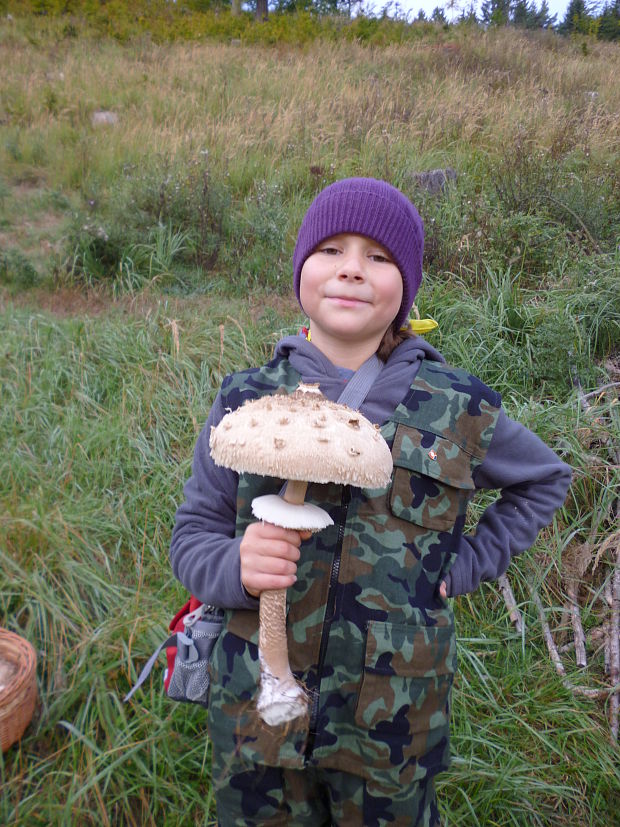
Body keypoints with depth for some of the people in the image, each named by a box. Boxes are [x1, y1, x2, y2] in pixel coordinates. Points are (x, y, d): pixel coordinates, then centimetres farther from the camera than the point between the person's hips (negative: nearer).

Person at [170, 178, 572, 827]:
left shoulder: (459, 409, -7)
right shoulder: (245, 400, -7)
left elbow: (545, 480, 11)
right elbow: (191, 537, -2)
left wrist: (467, 564, -1)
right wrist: (236, 566, -24)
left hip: (394, 720, 0)